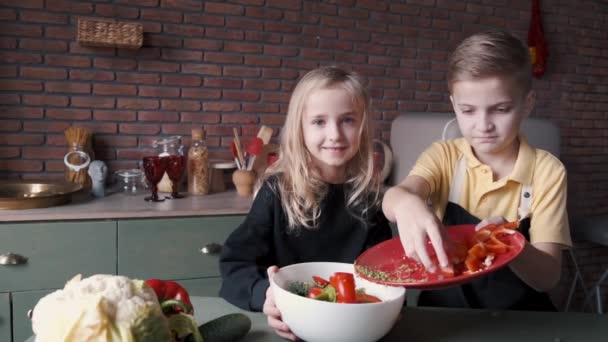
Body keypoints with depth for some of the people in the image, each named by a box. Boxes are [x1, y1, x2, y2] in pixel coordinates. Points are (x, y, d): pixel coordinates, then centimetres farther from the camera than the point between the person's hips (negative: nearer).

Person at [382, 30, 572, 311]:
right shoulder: (444, 156, -2)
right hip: (443, 308, 0)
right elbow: (392, 198, -21)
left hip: (518, 315, 1)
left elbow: (548, 277, -11)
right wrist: (406, 204, -43)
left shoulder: (547, 171, -6)